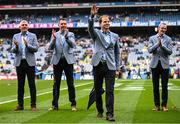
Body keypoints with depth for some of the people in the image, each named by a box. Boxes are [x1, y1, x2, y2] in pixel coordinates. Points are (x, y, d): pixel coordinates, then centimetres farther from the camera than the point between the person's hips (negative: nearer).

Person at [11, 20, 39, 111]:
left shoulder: (33, 36, 5)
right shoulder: (15, 36, 10)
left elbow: (36, 48, -3)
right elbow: (13, 50, 5)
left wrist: (28, 45, -18)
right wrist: (16, 46, -16)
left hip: (30, 62, -2)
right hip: (19, 62, 2)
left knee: (32, 84, 0)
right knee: (20, 85, 6)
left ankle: (33, 105, 4)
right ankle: (20, 105, 12)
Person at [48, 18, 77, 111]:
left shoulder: (70, 34, 6)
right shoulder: (55, 34, 8)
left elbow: (73, 45, -11)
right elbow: (50, 47, -4)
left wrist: (66, 37, -26)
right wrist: (54, 38, -21)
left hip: (68, 60, -1)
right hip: (57, 61, 1)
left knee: (70, 83, 1)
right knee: (56, 83, 4)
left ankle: (73, 104, 6)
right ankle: (54, 105, 8)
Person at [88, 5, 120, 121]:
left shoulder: (115, 36, 12)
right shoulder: (96, 33, 7)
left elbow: (117, 52, 14)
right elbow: (90, 27, -15)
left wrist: (117, 67, 7)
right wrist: (92, 15, -31)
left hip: (110, 66, 0)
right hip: (98, 65, 0)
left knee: (110, 91, -8)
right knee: (98, 90, 8)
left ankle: (110, 114, -11)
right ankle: (100, 111, 22)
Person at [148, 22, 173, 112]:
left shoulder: (168, 39, 4)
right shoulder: (152, 38, 6)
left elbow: (170, 52, -5)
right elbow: (150, 50, -6)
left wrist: (162, 45, -17)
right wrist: (157, 44, -18)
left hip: (164, 64, -1)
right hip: (155, 64, 1)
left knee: (164, 86, 0)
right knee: (155, 86, 5)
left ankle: (164, 105, 8)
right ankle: (157, 105, 12)